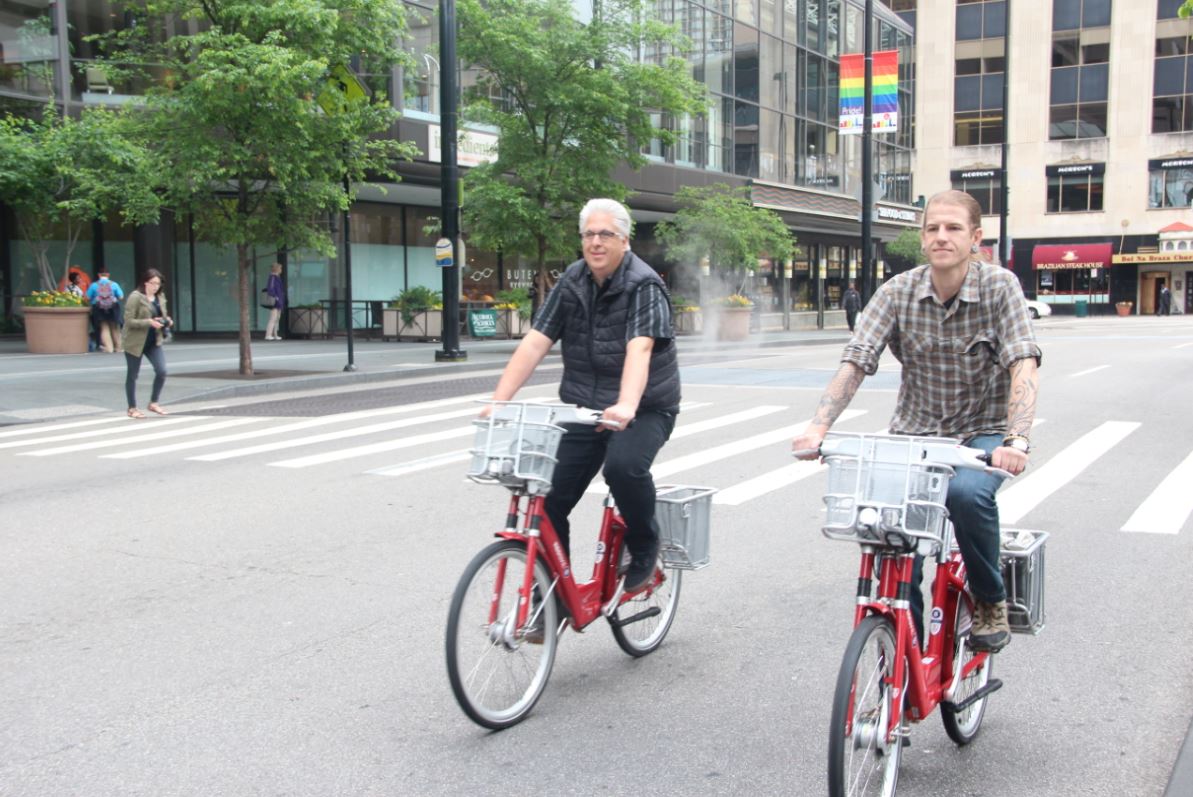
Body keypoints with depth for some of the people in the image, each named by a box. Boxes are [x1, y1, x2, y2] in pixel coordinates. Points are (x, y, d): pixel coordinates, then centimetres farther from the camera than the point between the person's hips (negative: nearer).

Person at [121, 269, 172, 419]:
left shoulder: (160, 297, 5)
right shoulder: (135, 297, -14)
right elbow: (129, 320, -17)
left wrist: (166, 320, -3)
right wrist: (149, 322, -27)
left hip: (154, 341, 5)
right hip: (135, 342, -5)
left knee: (161, 371, -6)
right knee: (132, 375, 7)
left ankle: (153, 403, 12)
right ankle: (132, 408, 19)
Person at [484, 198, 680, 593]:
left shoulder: (643, 286, -14)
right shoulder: (571, 282, 1)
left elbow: (639, 349, -30)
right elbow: (534, 343, -7)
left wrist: (626, 406, -48)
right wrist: (498, 400, -19)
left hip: (644, 409, -4)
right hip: (583, 408, 5)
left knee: (624, 465, -35)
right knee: (548, 502, -6)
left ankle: (644, 549, -5)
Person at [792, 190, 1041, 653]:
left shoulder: (999, 286, -11)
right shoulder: (898, 292, -6)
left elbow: (1023, 367, -22)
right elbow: (854, 363, -14)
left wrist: (1016, 440, -38)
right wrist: (818, 428, -29)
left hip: (982, 433, -2)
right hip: (915, 433, 2)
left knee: (966, 493, -34)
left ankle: (991, 601, -5)